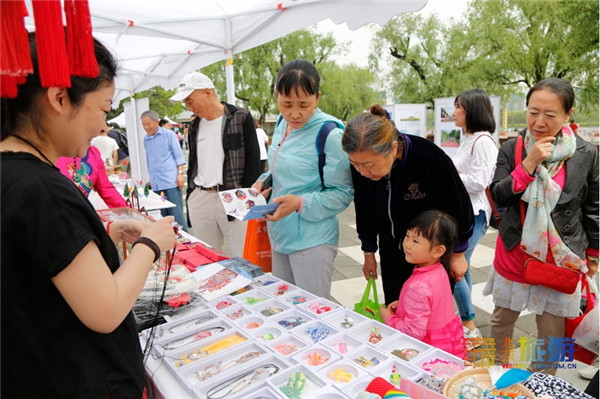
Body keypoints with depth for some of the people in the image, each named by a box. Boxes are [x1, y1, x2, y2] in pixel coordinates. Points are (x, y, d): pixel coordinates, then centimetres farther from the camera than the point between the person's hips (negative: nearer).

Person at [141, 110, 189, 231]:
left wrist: (180, 174, -11)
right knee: (163, 215, 6)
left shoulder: (169, 134, 2)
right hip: (156, 183, 5)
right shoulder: (145, 139, 17)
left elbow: (179, 155, -1)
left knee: (177, 215, -8)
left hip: (171, 181, -5)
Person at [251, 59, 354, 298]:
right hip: (280, 235, 8)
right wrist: (266, 180, 2)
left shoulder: (330, 134, -17)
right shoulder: (283, 125, 6)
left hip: (312, 241, -7)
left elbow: (342, 193, -15)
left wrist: (300, 203, -26)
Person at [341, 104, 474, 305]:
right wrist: (369, 253, 13)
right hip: (392, 257, 4)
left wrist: (458, 255, -2)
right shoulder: (360, 166, -15)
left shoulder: (431, 158, -29)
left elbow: (460, 208, -12)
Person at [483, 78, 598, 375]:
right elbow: (498, 196, -11)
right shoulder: (511, 149, -4)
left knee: (552, 331, 11)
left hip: (561, 258, -1)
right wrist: (529, 164, -21)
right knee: (502, 318, 17)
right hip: (514, 252, 1)